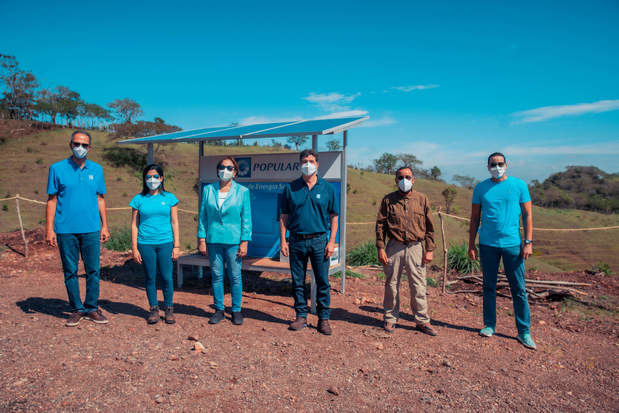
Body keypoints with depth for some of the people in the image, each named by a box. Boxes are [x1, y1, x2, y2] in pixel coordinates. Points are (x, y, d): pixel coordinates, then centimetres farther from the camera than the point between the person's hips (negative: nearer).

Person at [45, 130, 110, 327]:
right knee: (70, 271, 6)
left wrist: (105, 226, 8)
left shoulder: (97, 169, 8)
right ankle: (76, 309, 19)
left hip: (91, 229, 1)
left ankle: (92, 308, 16)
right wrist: (49, 229, -3)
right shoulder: (57, 169, 3)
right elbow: (52, 200, 3)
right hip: (66, 229, -1)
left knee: (93, 270, 4)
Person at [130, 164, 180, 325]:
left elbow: (175, 223, 6)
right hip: (145, 244, 1)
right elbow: (134, 225, 6)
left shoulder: (169, 198, 5)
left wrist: (177, 246, 1)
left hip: (165, 243, 0)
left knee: (167, 277, 0)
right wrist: (134, 248, 2)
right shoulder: (139, 199, 6)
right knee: (150, 278, 6)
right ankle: (153, 309, 21)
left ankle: (169, 309, 16)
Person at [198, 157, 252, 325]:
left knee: (235, 276, 2)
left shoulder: (242, 191, 2)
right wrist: (201, 239, 2)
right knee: (217, 275, 8)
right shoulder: (208, 190, 7)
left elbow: (246, 219, 1)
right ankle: (219, 310, 22)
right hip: (213, 240, 2)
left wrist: (244, 242, -5)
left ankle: (236, 310, 17)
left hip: (233, 241, -2)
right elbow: (203, 216, 8)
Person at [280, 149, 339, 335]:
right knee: (298, 281, 8)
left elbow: (334, 216, 4)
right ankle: (301, 316, 22)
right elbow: (284, 216, 7)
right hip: (296, 241, 1)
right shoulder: (290, 188, 6)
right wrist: (283, 240, 0)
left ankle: (324, 318, 15)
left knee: (323, 281, 3)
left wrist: (332, 241, -4)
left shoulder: (327, 188, 4)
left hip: (319, 241, -1)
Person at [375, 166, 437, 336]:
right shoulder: (388, 200, 6)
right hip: (394, 247, 0)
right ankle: (391, 318, 22)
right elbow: (380, 225, 4)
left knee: (418, 286, 3)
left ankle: (422, 321, 17)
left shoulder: (422, 199, 8)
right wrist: (380, 248, -3)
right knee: (392, 284, 7)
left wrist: (430, 250, 3)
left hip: (415, 247, 0)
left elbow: (429, 226, 9)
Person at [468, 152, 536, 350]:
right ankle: (489, 325, 23)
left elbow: (527, 215, 4)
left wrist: (528, 242, -4)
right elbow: (475, 218, 9)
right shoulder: (480, 188, 6)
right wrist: (471, 244, 5)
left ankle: (524, 332, 13)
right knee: (489, 287, 10)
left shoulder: (519, 185, 3)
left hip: (513, 244, -1)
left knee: (519, 289, 2)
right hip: (487, 244, 2)